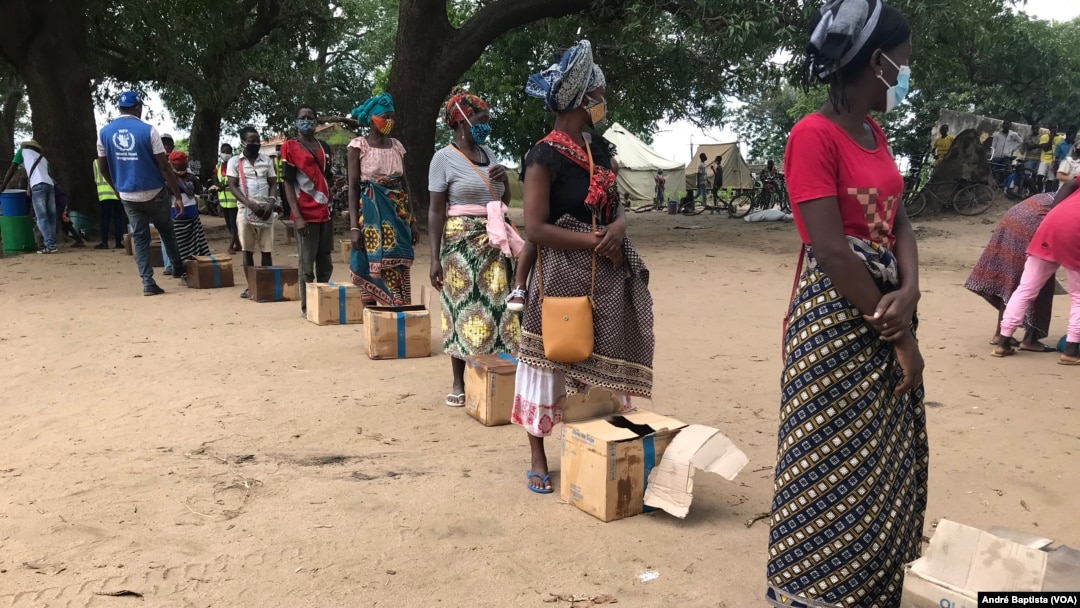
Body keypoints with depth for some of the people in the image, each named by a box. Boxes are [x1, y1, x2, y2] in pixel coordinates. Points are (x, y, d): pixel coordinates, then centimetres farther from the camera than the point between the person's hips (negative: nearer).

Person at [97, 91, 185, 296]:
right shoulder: (148, 130, -11)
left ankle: (148, 282, 1)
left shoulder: (104, 132, 1)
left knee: (140, 238, 8)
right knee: (166, 231, 19)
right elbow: (164, 166, -13)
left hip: (128, 196, 3)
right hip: (154, 193, -3)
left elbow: (103, 167, 8)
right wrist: (178, 195, -8)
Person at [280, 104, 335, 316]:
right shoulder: (290, 147, -2)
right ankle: (307, 306, 7)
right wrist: (297, 216, -14)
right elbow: (288, 183, -6)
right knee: (307, 265, -1)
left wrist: (332, 208, 10)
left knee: (325, 263, 10)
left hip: (325, 213, 5)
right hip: (306, 215, -5)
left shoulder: (325, 148, 14)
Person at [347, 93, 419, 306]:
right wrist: (354, 226, -13)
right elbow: (353, 187, -6)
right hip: (371, 214, -4)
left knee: (398, 267, 2)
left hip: (397, 214, 4)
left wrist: (412, 221, 10)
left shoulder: (397, 146, 10)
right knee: (371, 268, -2)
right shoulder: (358, 145, -3)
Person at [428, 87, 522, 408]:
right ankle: (459, 382, 9)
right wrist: (435, 257, -14)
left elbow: (505, 199, 21)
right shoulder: (444, 157, -6)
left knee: (495, 304, 5)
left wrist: (505, 177, -1)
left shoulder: (488, 153, 12)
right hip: (462, 242, -6)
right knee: (463, 307, -1)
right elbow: (436, 210, -8)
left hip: (494, 242, 6)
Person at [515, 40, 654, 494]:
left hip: (604, 275, 7)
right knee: (551, 362, 4)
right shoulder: (545, 155, -12)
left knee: (601, 361, 12)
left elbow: (617, 206, 13)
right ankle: (538, 458, 18)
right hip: (562, 275, -7)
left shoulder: (600, 149, 10)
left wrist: (618, 229, -10)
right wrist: (596, 242, -18)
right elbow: (536, 228, -17)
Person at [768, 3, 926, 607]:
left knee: (886, 468, 17)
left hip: (884, 313, 9)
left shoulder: (875, 133, 12)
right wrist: (899, 337, -14)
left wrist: (909, 293, -11)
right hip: (837, 323, -9)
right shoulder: (814, 135, -15)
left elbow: (898, 222, 9)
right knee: (836, 472, 2)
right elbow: (832, 251, -20)